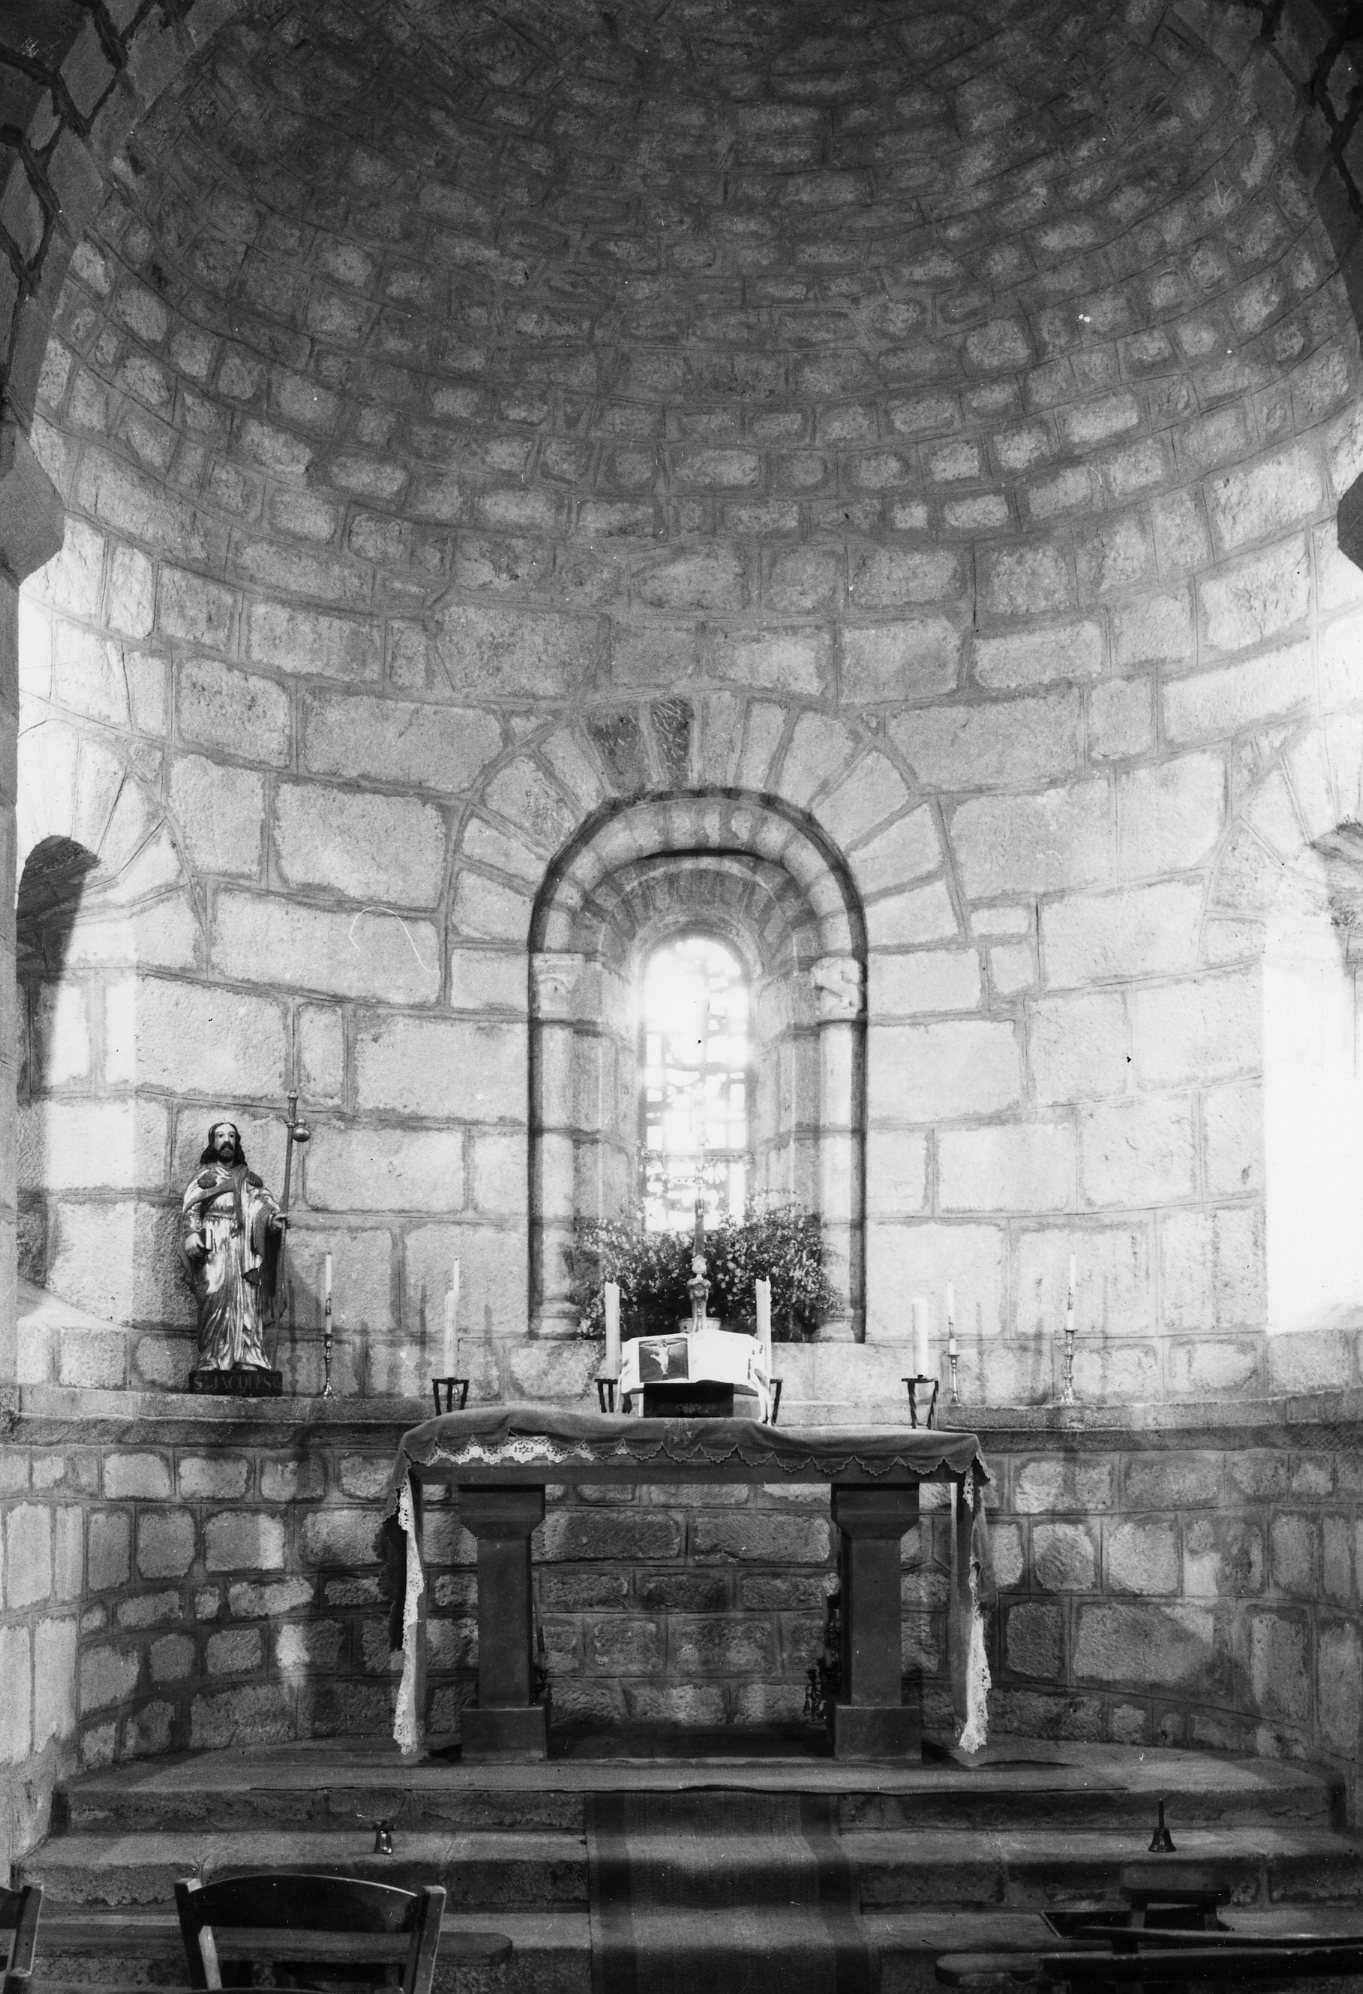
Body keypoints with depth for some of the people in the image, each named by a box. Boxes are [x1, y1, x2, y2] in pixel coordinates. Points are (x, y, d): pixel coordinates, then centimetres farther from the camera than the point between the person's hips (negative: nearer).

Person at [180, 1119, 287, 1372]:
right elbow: (190, 1209, 9)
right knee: (217, 1298, -19)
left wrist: (274, 1216, -13)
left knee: (247, 1300, -14)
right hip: (214, 1247, -2)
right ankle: (212, 1361, -26)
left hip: (245, 1246, 2)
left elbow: (262, 1200, 11)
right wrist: (191, 1234, -12)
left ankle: (248, 1361, -25)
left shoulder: (249, 1178, 28)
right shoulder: (203, 1175, 21)